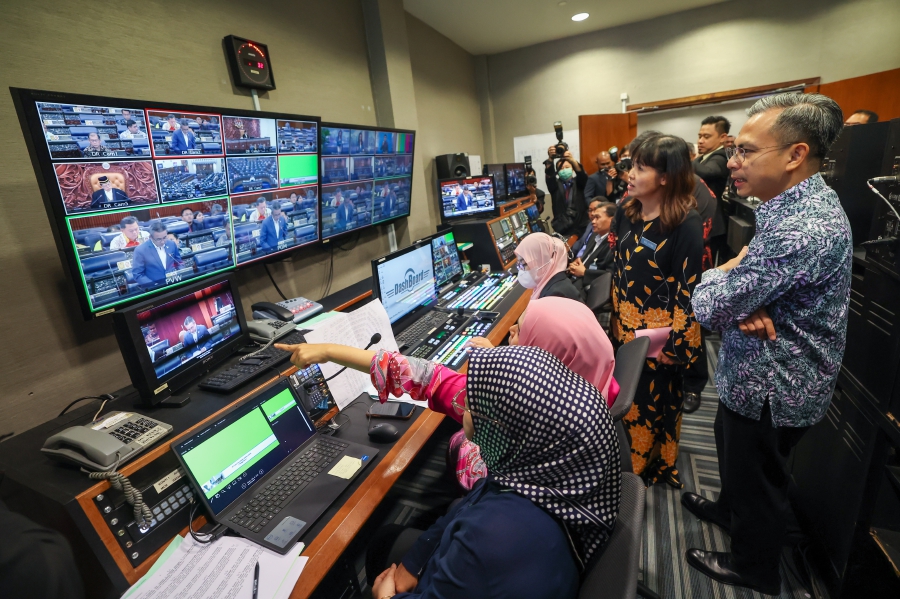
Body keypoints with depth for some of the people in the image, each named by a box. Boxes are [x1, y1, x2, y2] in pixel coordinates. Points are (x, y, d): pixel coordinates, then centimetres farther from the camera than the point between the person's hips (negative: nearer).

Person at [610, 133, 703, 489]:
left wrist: (674, 344, -15)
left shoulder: (686, 224, -18)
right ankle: (629, 458, 39)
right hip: (624, 326, 6)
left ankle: (657, 465, 37)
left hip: (659, 333, -6)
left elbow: (687, 289, -16)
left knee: (657, 400, 13)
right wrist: (615, 317, 11)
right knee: (627, 394, 18)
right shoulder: (626, 212, 2)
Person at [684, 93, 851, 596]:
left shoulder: (803, 228, -32)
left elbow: (707, 306, -32)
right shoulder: (795, 205, 2)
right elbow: (753, 279, 6)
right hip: (757, 375, 9)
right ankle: (732, 509, 57)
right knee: (737, 457, 30)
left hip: (772, 389, -9)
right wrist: (744, 304, -18)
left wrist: (724, 271, -10)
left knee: (759, 482, 16)